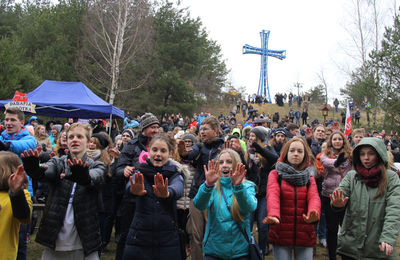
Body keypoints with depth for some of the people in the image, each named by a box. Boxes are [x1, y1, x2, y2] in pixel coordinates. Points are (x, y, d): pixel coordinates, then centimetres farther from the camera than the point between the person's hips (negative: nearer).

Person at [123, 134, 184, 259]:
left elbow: (177, 189, -21)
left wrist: (166, 193, -45)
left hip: (168, 240, 0)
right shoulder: (140, 173, 4)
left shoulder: (175, 175, 2)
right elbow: (132, 184, -20)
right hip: (139, 237, 0)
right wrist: (135, 190, -44)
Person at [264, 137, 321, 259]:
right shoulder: (275, 174, 3)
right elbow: (272, 195, -16)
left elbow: (314, 197, -9)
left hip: (305, 236, 2)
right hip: (280, 235, -2)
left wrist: (314, 214, -32)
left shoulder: (309, 176, 9)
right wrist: (273, 215, -37)